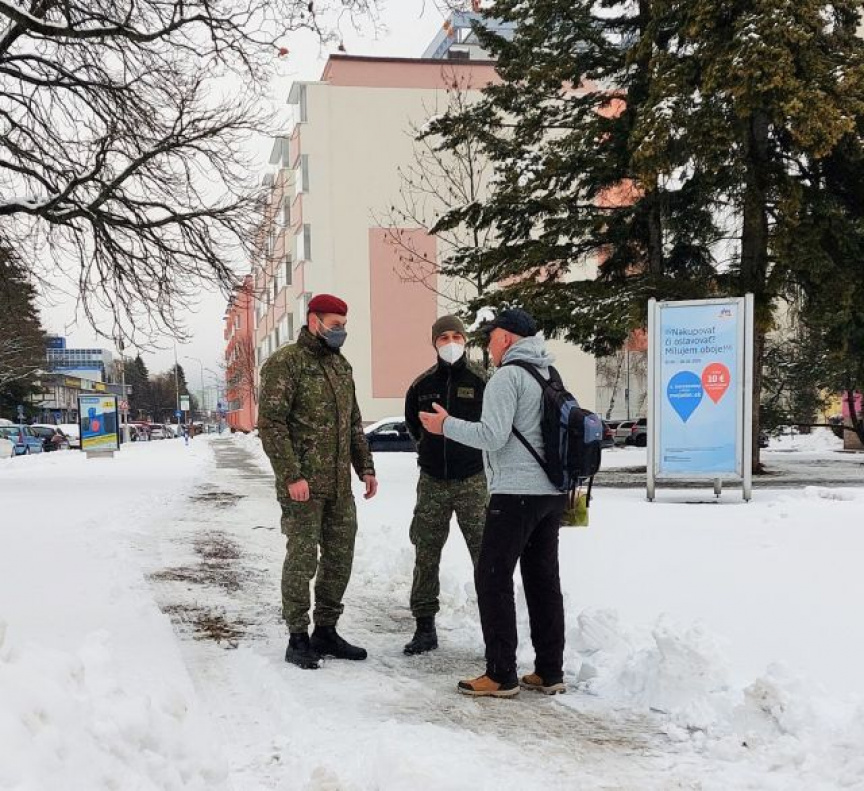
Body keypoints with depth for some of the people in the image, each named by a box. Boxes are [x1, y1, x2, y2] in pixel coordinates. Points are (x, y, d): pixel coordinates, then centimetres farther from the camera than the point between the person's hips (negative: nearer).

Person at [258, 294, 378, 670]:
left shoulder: (341, 365, 16)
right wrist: (291, 476, -19)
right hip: (303, 484, -8)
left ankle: (326, 632, 22)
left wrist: (365, 467, 14)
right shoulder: (285, 363, -8)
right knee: (302, 560, -2)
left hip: (339, 484, 8)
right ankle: (298, 639, 8)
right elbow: (271, 423, -14)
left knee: (340, 557, 11)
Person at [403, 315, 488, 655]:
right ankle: (425, 627, 16)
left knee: (485, 554, -5)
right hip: (432, 482, 4)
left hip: (472, 481, -3)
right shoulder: (422, 384, 8)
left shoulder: (480, 380, -3)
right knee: (425, 556, 6)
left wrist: (476, 454, 5)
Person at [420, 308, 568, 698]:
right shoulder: (550, 376, 16)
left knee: (493, 578, -2)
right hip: (552, 493, 9)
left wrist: (447, 425, -7)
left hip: (516, 492, -9)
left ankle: (501, 676, -1)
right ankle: (550, 672, 16)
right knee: (543, 578, 12)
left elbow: (493, 435, -18)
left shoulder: (507, 377, -11)